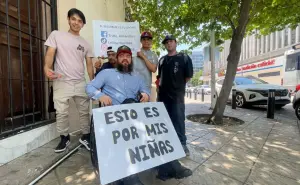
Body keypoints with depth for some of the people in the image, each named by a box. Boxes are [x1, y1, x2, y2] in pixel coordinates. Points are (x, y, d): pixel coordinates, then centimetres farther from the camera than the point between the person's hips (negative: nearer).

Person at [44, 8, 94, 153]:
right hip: (62, 82, -2)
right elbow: (50, 53, -2)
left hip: (80, 83, 2)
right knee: (61, 113, 4)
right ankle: (64, 138, 24)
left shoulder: (85, 44, 13)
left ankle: (86, 137, 22)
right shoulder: (56, 35, 8)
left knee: (84, 112, 6)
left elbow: (89, 64, 9)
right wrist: (47, 68, -23)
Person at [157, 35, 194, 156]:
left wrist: (178, 84, 4)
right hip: (162, 94, 5)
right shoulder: (162, 60, 13)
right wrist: (160, 86, 7)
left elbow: (188, 76, -1)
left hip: (177, 94, -5)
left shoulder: (184, 58, -1)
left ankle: (182, 144, 14)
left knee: (178, 119, -1)